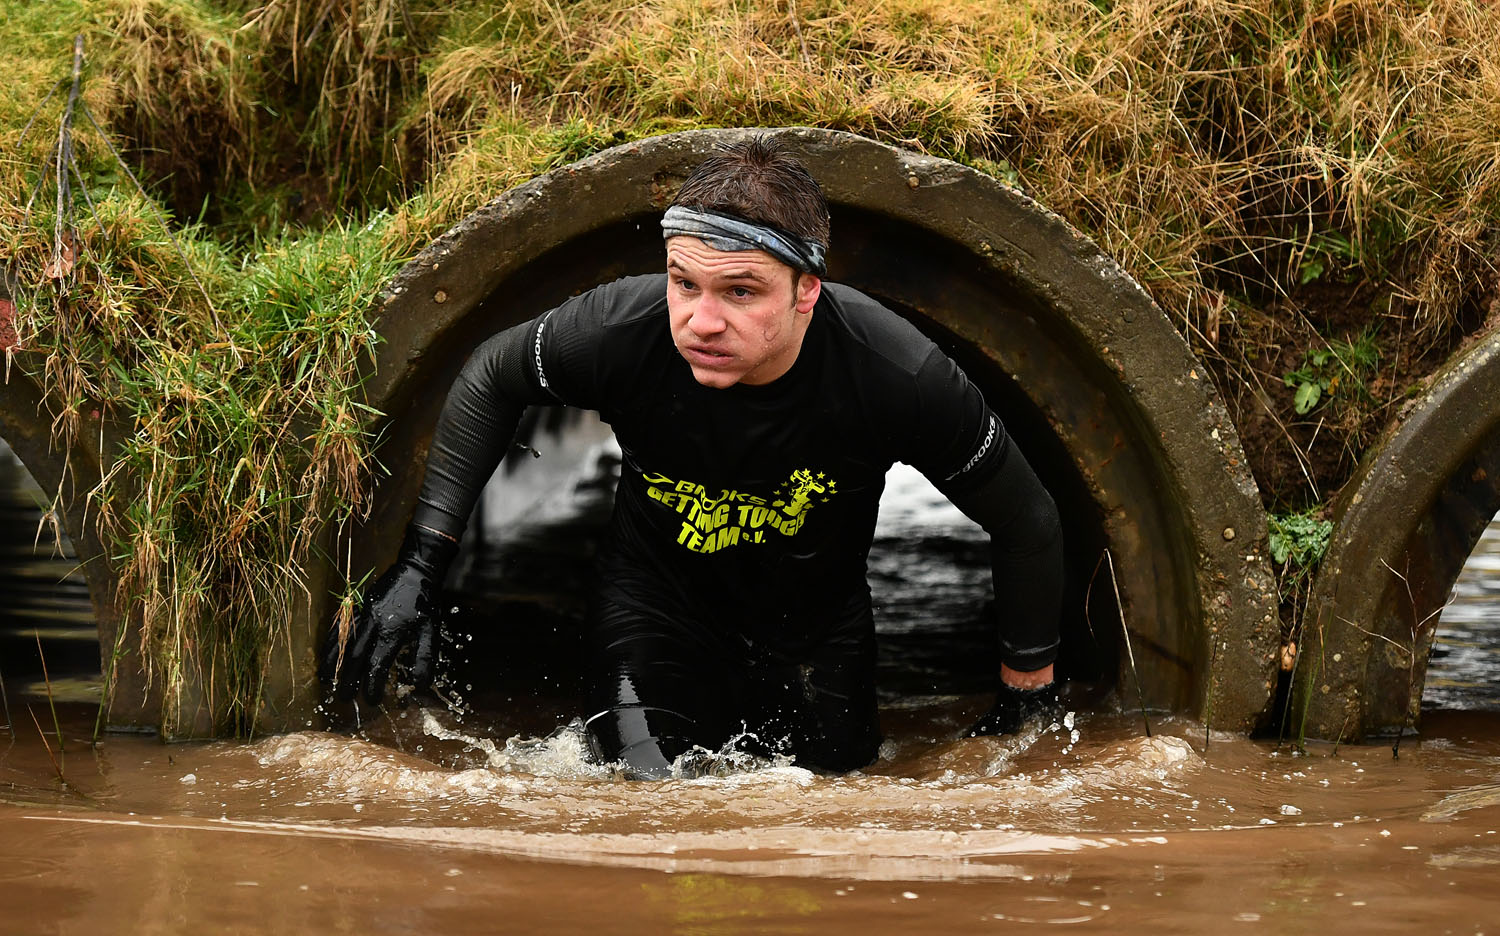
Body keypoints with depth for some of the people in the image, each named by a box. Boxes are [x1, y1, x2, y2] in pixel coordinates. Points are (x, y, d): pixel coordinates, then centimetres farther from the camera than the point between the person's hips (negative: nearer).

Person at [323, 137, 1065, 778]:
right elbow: (489, 382, -8)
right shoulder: (621, 329, -32)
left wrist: (1028, 697, -6)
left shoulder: (898, 375, -35)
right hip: (659, 595, 0)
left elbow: (1027, 525, -16)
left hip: (817, 620, 1)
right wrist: (418, 567, -10)